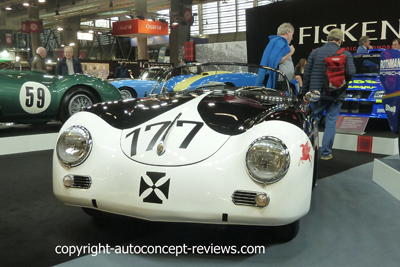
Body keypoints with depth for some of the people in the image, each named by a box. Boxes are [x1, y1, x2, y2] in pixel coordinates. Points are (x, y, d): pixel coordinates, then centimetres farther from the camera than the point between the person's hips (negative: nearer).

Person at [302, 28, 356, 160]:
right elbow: (351, 72, -13)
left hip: (316, 93, 2)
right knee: (331, 123, 7)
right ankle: (326, 152, 9)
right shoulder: (345, 54, -3)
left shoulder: (315, 52, 2)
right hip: (336, 95, -1)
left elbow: (306, 74, 1)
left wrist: (304, 92, 8)